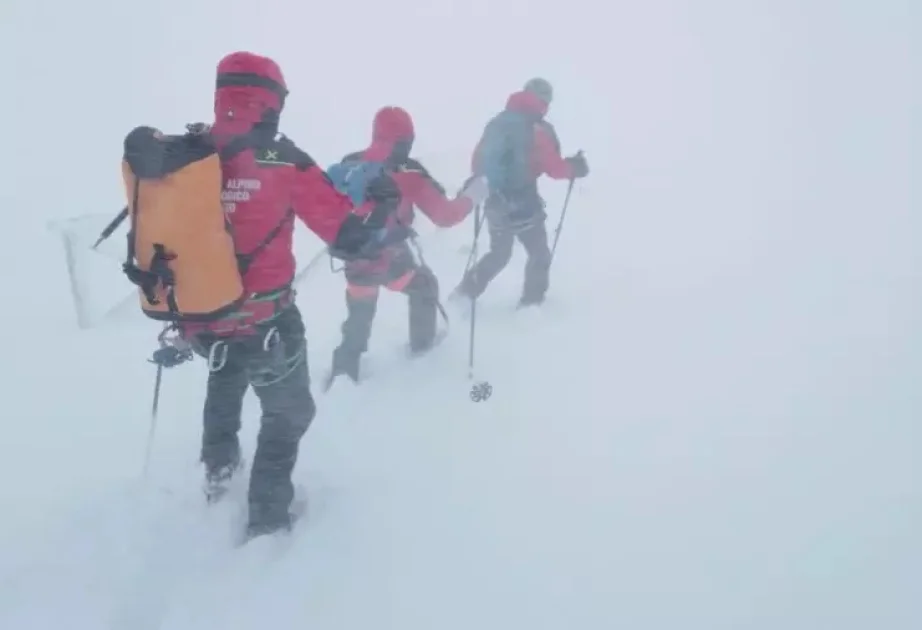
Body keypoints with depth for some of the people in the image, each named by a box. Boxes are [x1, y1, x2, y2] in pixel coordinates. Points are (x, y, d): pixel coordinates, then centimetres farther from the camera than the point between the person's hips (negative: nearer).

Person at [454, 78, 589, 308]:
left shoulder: (497, 122, 7)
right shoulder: (538, 129, -11)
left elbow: (478, 161, 11)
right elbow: (554, 168, -11)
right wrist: (574, 167, 8)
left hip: (495, 201, 6)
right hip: (523, 204, -6)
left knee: (498, 254, 24)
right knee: (539, 255, 13)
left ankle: (462, 295, 22)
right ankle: (531, 303, 14)